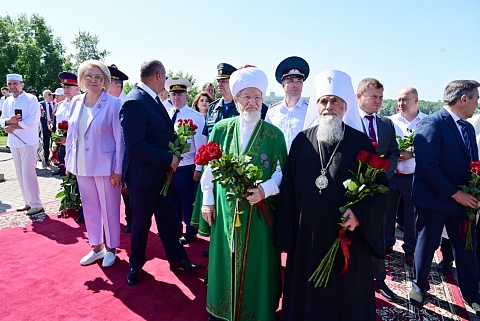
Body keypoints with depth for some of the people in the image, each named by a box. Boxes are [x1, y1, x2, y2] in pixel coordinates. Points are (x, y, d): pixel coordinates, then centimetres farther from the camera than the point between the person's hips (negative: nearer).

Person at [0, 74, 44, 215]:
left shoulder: (31, 99, -6)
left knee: (28, 173, -8)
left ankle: (36, 204, 0)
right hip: (14, 142, 7)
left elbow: (33, 120, -16)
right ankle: (28, 202, 20)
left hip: (28, 142, -7)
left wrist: (13, 127, -13)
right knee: (20, 174, 10)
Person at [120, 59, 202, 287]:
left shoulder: (153, 99, 7)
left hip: (162, 172, 8)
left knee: (167, 218, 18)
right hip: (143, 176, -8)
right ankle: (136, 264, 33)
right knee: (141, 222, 11)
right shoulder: (134, 102, -21)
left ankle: (177, 258, 34)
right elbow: (135, 144, -27)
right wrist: (168, 159, -22)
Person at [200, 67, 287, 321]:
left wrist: (265, 190, -20)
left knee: (256, 262, 11)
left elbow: (281, 172, -3)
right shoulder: (221, 129, 2)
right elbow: (210, 168, 5)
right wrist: (208, 200, 2)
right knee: (225, 259, 15)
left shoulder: (274, 134, -3)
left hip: (259, 212, -1)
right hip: (225, 209, 2)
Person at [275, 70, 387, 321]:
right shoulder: (302, 141, 1)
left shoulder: (360, 142, -3)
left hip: (348, 235, -1)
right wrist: (287, 234, -1)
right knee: (305, 292, 15)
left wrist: (360, 214, -17)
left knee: (345, 293, 15)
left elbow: (379, 185, -1)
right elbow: (288, 188, 1)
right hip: (307, 235, 1)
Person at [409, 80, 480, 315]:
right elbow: (427, 166, -22)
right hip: (434, 200, -7)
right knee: (427, 245, 11)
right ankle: (419, 285, 33)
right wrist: (455, 194, -18)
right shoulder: (431, 124, -17)